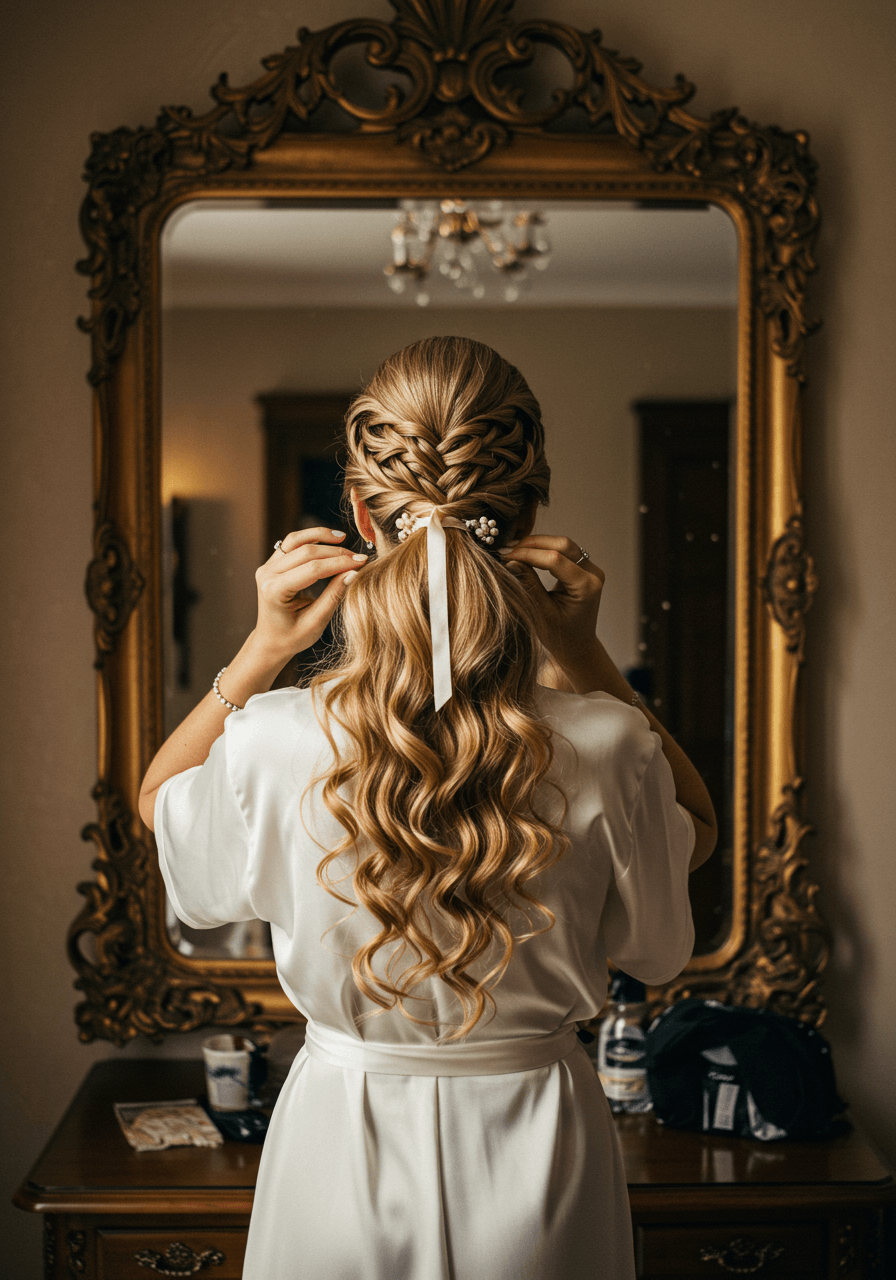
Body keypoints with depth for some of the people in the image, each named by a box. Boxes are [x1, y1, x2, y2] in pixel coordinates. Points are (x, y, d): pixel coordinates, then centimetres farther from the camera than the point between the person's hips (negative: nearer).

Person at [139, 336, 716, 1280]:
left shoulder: (272, 744, -22)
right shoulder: (606, 747, -22)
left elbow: (159, 800, 3)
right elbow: (696, 832, 3)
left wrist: (261, 650, -10)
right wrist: (587, 656, -10)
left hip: (342, 1138, 0)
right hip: (535, 1147, 0)